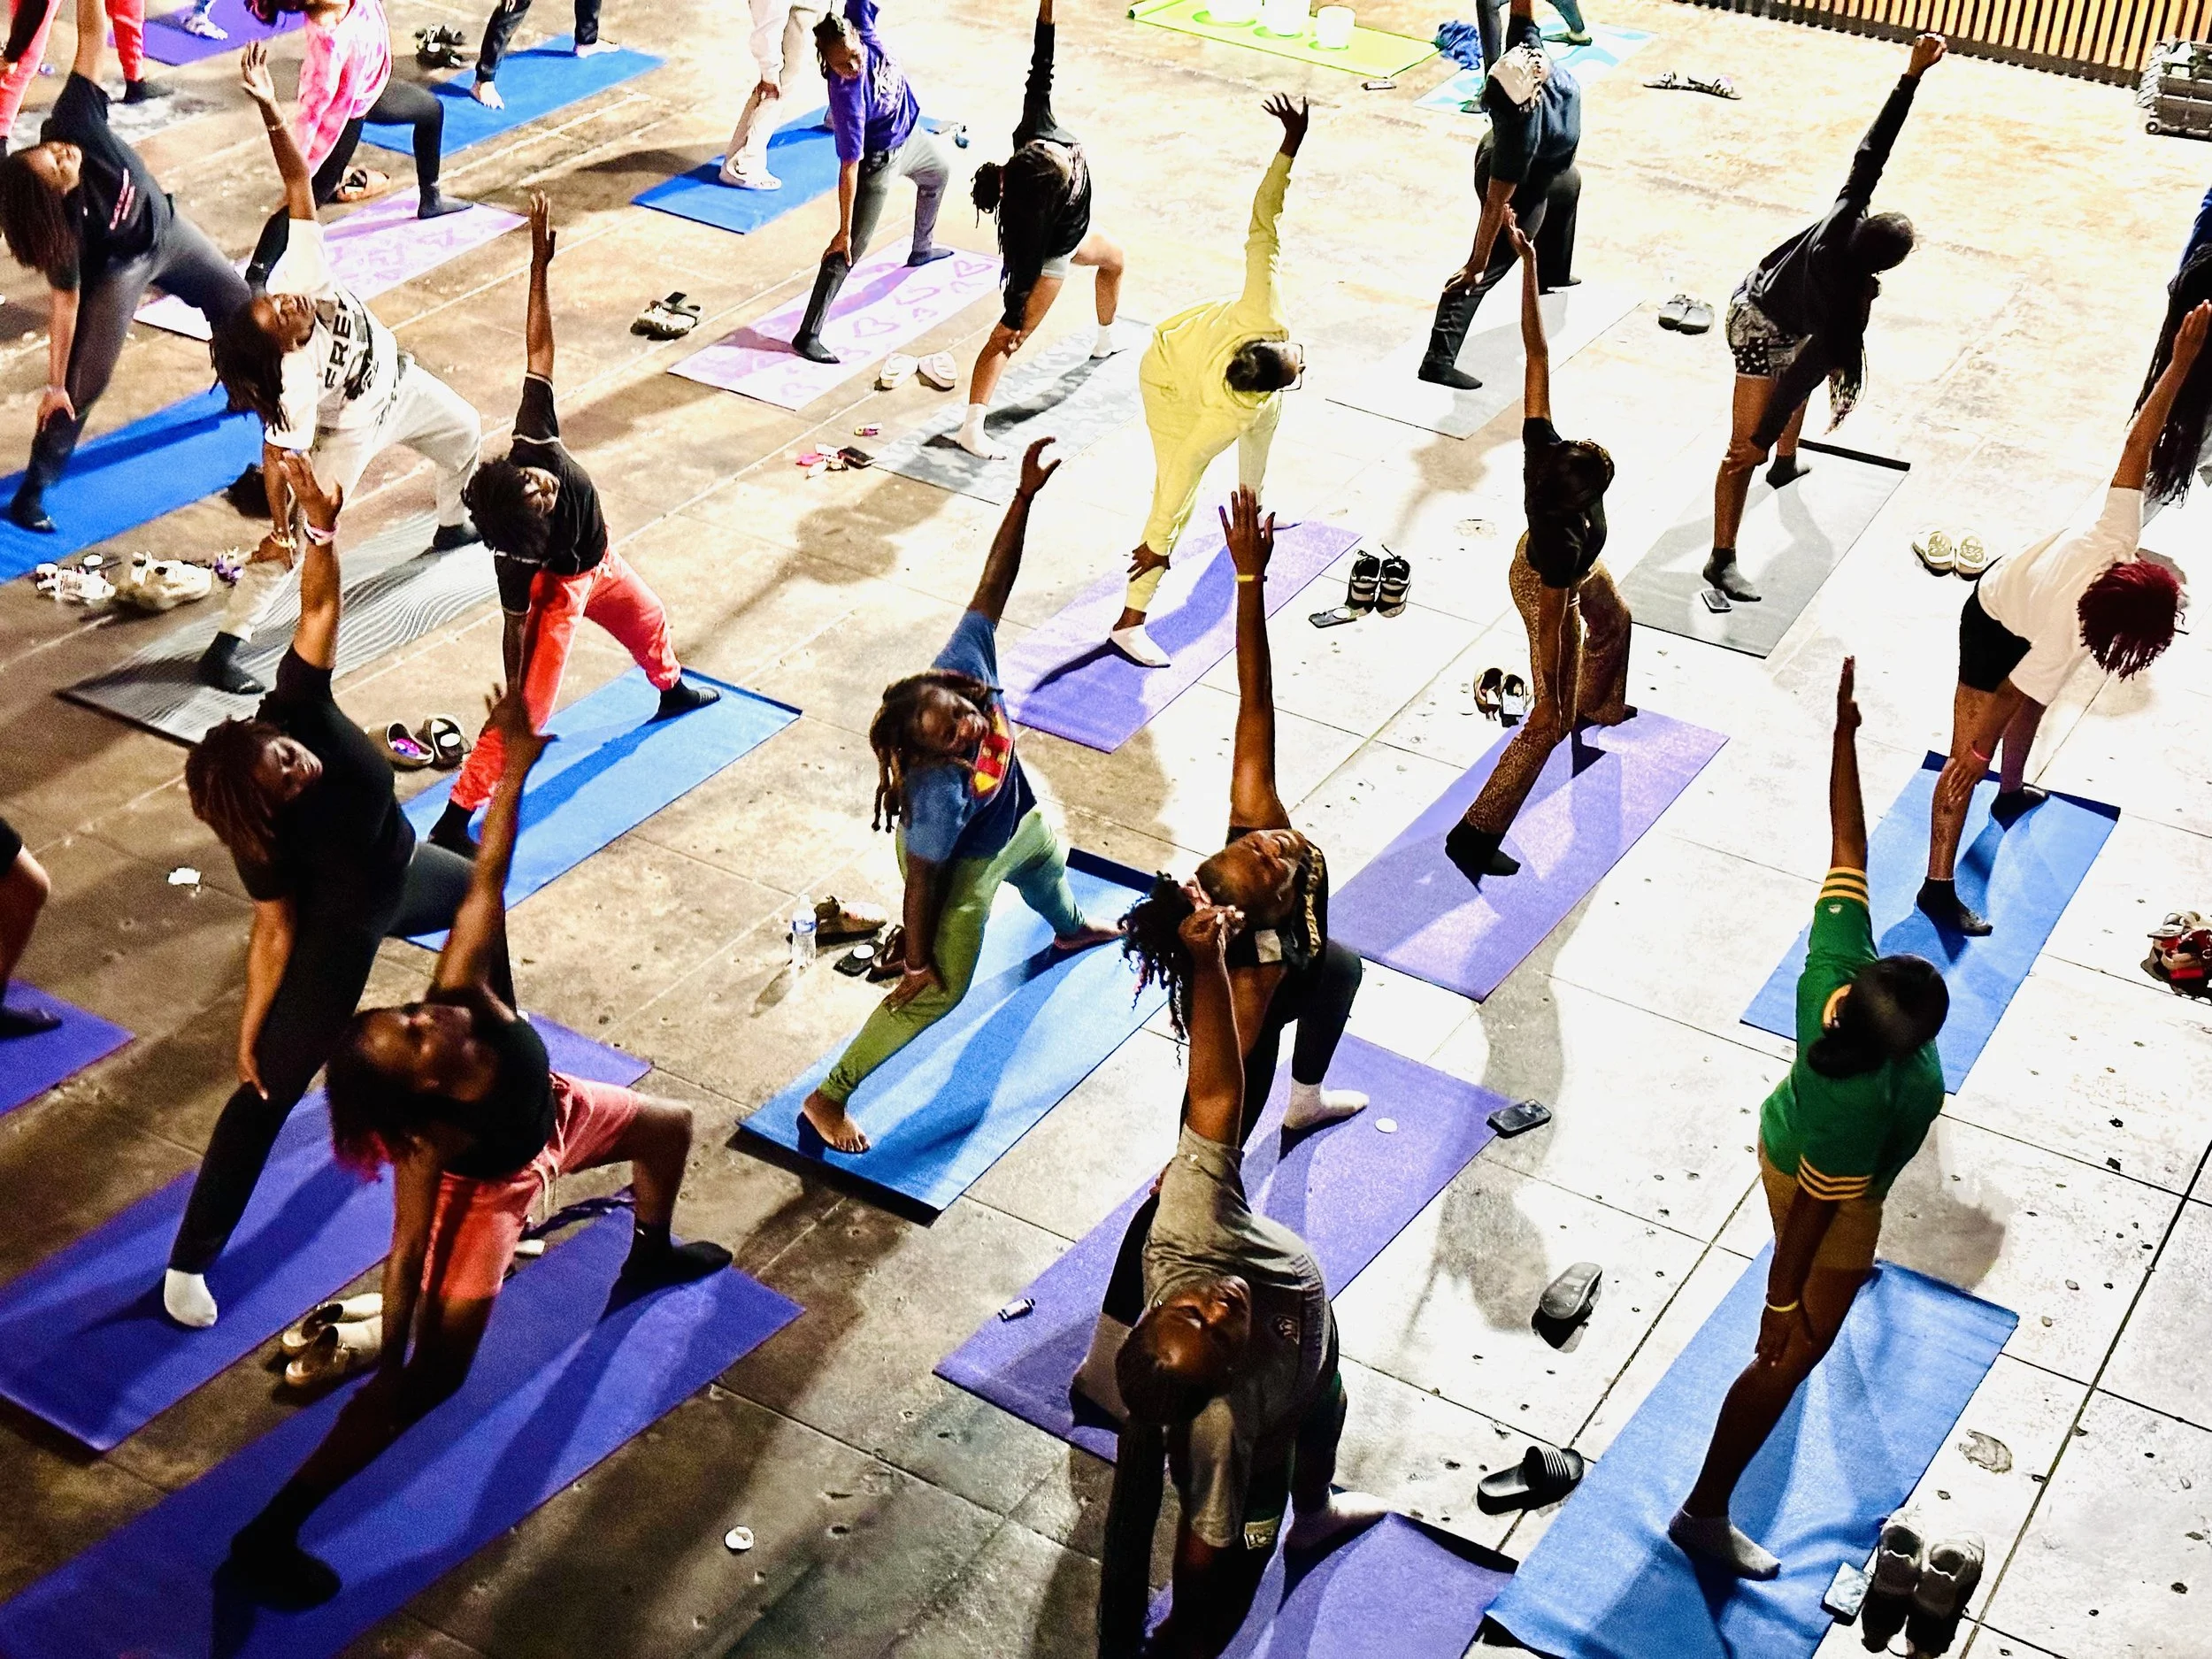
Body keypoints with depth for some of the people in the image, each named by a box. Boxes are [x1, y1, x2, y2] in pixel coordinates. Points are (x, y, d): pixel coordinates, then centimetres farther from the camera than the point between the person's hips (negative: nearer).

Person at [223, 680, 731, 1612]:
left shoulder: (463, 999, -36)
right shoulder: (434, 1145, -43)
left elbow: (486, 881, -35)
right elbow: (408, 1255, -34)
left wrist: (516, 766, -42)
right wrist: (391, 1364, -28)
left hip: (550, 1117, 7)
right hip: (492, 1193, -7)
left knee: (668, 1128, 25)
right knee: (432, 1381, -10)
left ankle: (649, 1256, 59)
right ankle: (266, 1537, -6)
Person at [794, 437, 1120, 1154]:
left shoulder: (964, 659, -36)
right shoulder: (938, 793, -46)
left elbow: (994, 581, -31)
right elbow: (920, 884, -34)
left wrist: (1025, 495, -41)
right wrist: (915, 962, -22)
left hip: (1018, 808, 8)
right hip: (966, 865, -8)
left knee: (1049, 858, 38)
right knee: (939, 991, 1)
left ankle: (1069, 930, 77)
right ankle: (827, 1098, 12)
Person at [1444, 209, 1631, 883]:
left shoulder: (1542, 447, -37)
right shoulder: (1566, 540, -46)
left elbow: (1536, 350, -35)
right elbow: (1551, 622, -35)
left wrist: (1528, 261, -36)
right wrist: (1548, 699, -23)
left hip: (1574, 569, 8)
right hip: (1552, 586, -8)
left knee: (1614, 620, 37)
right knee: (1549, 725, 3)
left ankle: (1599, 709, 68)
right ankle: (1475, 835, 7)